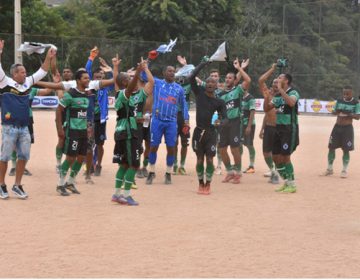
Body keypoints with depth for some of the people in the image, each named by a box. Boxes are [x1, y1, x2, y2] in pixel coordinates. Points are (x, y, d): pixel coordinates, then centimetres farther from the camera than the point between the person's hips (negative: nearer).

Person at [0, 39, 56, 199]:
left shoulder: (27, 83, 9)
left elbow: (42, 73, 16)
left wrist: (48, 58, 9)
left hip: (24, 128, 6)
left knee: (23, 156, 8)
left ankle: (17, 186, 18)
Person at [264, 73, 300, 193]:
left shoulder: (293, 92, -11)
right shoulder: (277, 96, 13)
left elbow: (291, 103, -33)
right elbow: (266, 108, 16)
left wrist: (281, 89, -26)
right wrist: (267, 96, 1)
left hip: (290, 128, -8)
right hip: (279, 128, 8)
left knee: (285, 157, -9)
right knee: (276, 157, 8)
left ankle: (292, 185, 0)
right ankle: (287, 182, 19)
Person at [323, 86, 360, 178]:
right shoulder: (339, 101, 5)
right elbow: (333, 111, 11)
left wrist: (349, 114, -25)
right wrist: (337, 112, -13)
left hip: (347, 128, -4)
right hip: (337, 127, 4)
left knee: (346, 150, -2)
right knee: (331, 147, 5)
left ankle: (344, 170, 9)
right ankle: (330, 169, 17)